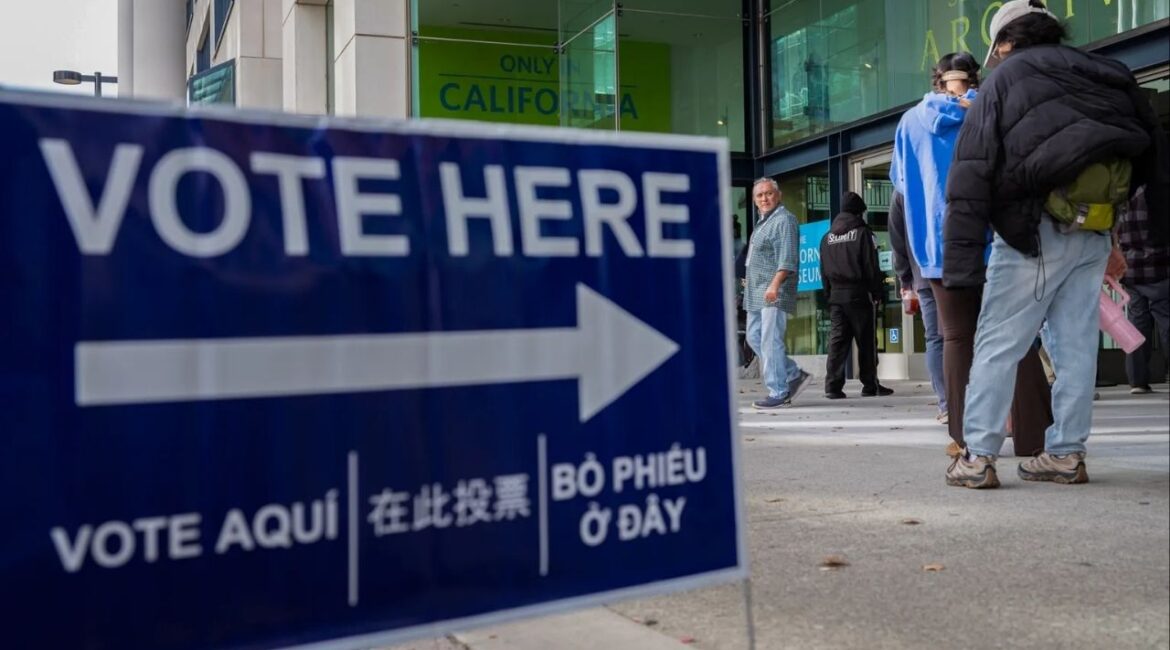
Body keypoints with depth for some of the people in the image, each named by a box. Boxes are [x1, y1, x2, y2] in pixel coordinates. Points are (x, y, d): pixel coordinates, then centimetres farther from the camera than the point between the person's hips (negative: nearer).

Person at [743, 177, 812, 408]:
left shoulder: (784, 220, -8)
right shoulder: (762, 222, 21)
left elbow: (787, 259, -18)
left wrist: (774, 285, -27)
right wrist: (750, 281, 22)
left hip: (774, 293, -10)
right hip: (757, 293, 10)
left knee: (770, 342, -10)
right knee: (754, 338, 11)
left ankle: (778, 393, -5)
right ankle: (795, 375, 18)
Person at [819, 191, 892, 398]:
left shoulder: (827, 237, 11)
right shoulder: (862, 233, -6)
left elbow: (823, 271, 13)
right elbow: (872, 267, -8)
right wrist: (877, 292, -1)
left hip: (836, 296, 5)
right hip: (859, 295, -5)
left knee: (837, 340, 3)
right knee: (866, 342, 3)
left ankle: (833, 385, -4)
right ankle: (870, 385, 8)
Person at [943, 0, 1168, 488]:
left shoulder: (1003, 80, 1)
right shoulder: (1106, 74, 16)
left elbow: (970, 180, -8)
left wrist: (961, 264, -10)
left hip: (1035, 232, -5)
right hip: (1094, 234, 5)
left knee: (997, 346, -1)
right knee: (1076, 344, 11)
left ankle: (977, 457, -2)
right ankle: (1066, 454, 14)